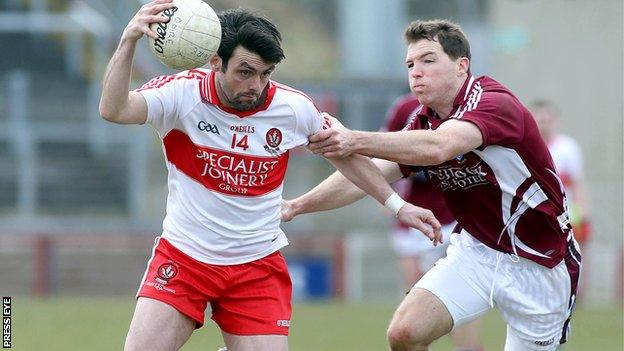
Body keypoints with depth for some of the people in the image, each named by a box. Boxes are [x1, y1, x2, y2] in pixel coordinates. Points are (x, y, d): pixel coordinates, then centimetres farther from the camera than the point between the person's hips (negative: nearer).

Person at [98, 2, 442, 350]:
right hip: (182, 256, -2)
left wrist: (397, 205, 12)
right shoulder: (183, 93, -14)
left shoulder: (294, 108, -6)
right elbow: (114, 110, -30)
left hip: (258, 266, 2)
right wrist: (129, 41, -43)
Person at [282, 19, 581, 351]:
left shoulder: (495, 103, -23)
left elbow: (439, 147, -42)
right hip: (474, 249, 5)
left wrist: (356, 140, -53)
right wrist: (298, 205, -21)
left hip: (537, 263, -5)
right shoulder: (423, 121, 0)